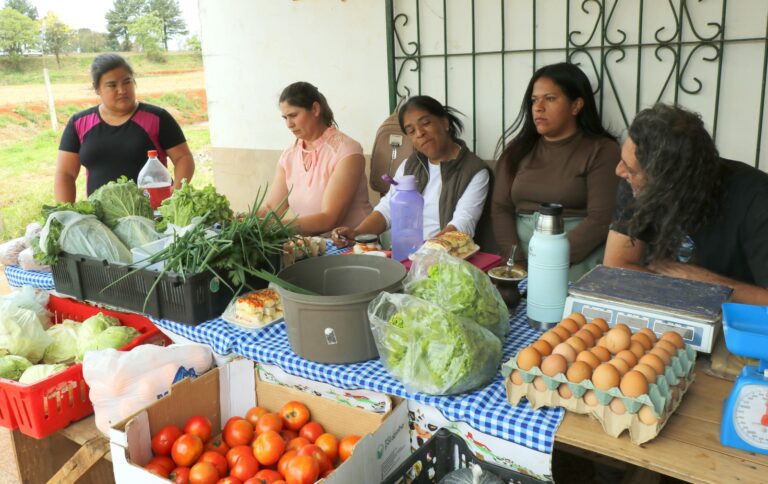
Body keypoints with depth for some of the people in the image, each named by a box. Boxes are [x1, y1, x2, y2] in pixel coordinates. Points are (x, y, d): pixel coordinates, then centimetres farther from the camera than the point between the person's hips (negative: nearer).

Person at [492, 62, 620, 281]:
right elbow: (500, 209, 5)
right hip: (521, 248, 3)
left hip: (577, 257, -3)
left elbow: (600, 220, -8)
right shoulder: (517, 150, 14)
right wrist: (516, 261, -10)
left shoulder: (602, 151, 1)